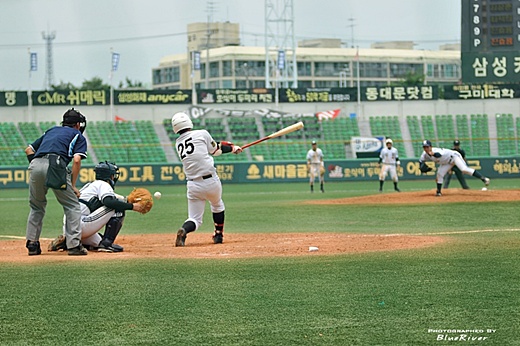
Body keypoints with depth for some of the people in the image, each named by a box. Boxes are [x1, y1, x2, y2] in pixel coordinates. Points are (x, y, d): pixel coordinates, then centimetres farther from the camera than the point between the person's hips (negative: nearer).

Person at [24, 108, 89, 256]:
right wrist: (73, 186, 6)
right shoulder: (78, 136, 20)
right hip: (55, 165, -5)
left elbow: (28, 149, 30)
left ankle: (32, 244, 16)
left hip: (35, 165, 5)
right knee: (72, 205, 5)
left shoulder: (51, 131, 35)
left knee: (36, 206, 21)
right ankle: (74, 244, -5)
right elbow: (76, 160, 3)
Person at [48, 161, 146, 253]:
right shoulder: (103, 184, -2)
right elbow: (108, 202, -22)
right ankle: (106, 243, -11)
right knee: (118, 206, -8)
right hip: (80, 226, -10)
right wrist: (131, 206, -19)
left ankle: (65, 242, 13)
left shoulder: (91, 185, 28)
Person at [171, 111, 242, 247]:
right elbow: (215, 150, 11)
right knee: (217, 206, 29)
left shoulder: (178, 143, 12)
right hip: (211, 182, -3)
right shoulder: (201, 134, -4)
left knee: (195, 219, 7)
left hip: (192, 185, 3)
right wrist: (232, 147, 26)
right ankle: (219, 235, 34)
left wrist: (231, 147, 21)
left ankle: (184, 230, -24)